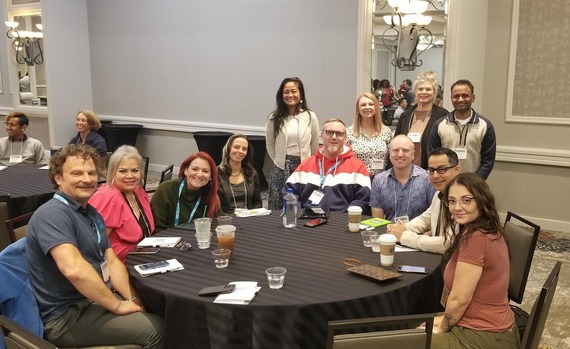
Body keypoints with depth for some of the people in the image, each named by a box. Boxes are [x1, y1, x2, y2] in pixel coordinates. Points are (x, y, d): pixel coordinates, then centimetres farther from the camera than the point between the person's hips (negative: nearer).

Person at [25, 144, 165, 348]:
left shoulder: (91, 212, 11)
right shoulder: (53, 214, -20)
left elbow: (112, 262, 10)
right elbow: (74, 269, -34)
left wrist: (132, 299, -6)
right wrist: (117, 305, -24)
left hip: (97, 299, 9)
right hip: (68, 315, -9)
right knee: (153, 328, -18)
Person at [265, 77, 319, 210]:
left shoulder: (310, 117, 0)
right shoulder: (274, 118, 1)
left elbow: (314, 146, 7)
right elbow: (270, 146, 10)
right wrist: (281, 161, 11)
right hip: (281, 169, 0)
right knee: (278, 209, 4)